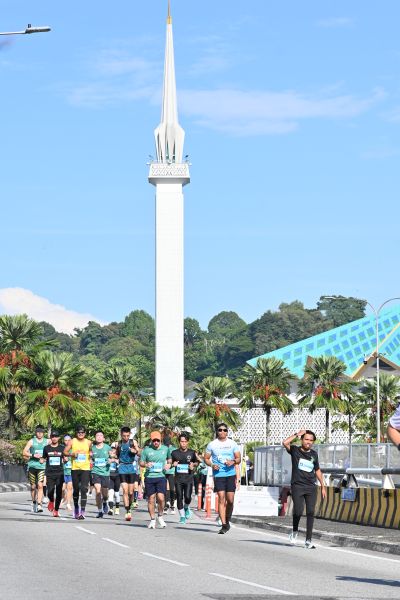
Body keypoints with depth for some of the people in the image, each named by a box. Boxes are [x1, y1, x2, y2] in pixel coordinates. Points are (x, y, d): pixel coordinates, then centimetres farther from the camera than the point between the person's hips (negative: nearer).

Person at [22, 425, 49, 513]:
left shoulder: (47, 442, 9)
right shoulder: (31, 441, 6)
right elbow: (24, 452, 1)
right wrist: (33, 455, -13)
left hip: (42, 466, -1)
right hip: (32, 465, 1)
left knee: (40, 485, -14)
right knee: (33, 486, 7)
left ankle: (39, 505, -19)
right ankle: (34, 502, 25)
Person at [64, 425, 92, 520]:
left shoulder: (89, 443, 5)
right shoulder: (72, 442, 4)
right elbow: (65, 452, 3)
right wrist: (71, 454, -14)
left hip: (85, 469, -2)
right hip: (75, 469, 2)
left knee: (84, 489, -14)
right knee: (76, 490, 12)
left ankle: (82, 511, -17)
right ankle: (76, 508, 32)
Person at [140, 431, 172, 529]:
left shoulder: (166, 449, 7)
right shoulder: (146, 450, 2)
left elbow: (169, 459, 23)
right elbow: (141, 462, 8)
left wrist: (169, 464, 2)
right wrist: (146, 464, -14)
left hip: (161, 476, 0)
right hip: (149, 476, 0)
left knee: (161, 498, -12)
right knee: (151, 499, 4)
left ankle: (160, 516, 12)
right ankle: (152, 520, 17)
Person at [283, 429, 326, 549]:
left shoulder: (314, 454, 14)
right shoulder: (295, 450, 3)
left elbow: (317, 470, 24)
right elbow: (285, 443, -16)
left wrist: (323, 486, 23)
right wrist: (297, 434, -7)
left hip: (311, 487, 3)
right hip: (297, 486, -3)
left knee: (310, 512, -5)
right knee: (298, 510, -15)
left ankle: (308, 540, -3)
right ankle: (295, 531, 14)